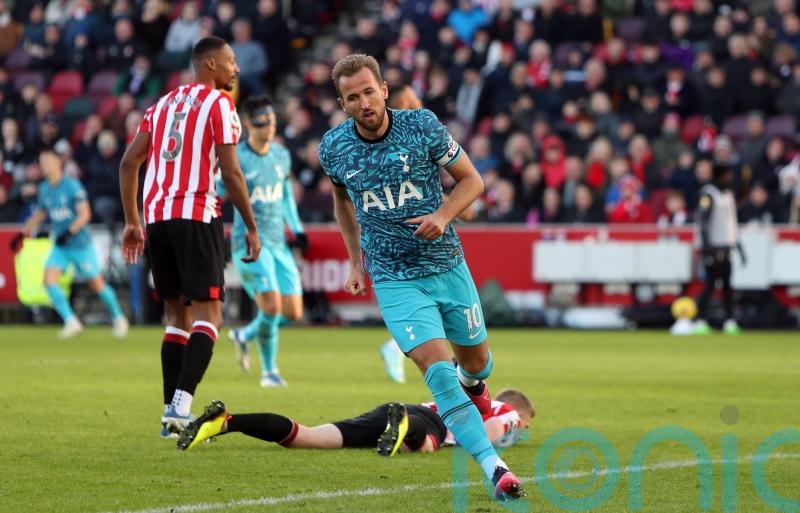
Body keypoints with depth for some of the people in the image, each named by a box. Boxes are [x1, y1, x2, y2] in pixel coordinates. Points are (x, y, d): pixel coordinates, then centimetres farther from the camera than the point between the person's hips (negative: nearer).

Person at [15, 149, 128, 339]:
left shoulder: (72, 186, -13)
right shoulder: (44, 189, 6)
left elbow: (85, 214, -17)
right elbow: (39, 214, 22)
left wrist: (69, 232, -28)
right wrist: (23, 233, 17)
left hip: (81, 244, -5)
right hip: (60, 246, 5)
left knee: (97, 284, 3)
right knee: (49, 279, -15)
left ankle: (118, 318, 25)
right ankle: (71, 321, -10)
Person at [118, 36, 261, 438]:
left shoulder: (163, 104, 20)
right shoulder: (218, 104, 0)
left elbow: (129, 162, 15)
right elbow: (230, 173, -7)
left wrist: (132, 221, 19)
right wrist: (251, 228, 0)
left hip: (156, 214, 7)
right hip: (196, 216, -7)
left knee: (177, 314, 15)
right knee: (207, 313, -7)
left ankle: (172, 413, 12)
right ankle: (181, 403, -24)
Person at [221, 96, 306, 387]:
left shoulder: (282, 155, 10)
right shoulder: (235, 158, -8)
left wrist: (297, 229, 17)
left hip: (278, 243, 6)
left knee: (293, 312, 2)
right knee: (271, 305, -19)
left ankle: (244, 335, 29)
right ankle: (269, 371, 2)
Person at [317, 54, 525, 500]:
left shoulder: (422, 126, -10)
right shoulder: (334, 148, -5)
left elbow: (472, 180, -1)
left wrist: (443, 216, -18)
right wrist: (356, 259, 15)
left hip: (448, 266, 1)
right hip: (394, 279, -1)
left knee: (475, 361, 15)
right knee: (437, 365, -20)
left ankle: (473, 385, 55)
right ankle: (493, 467, -24)